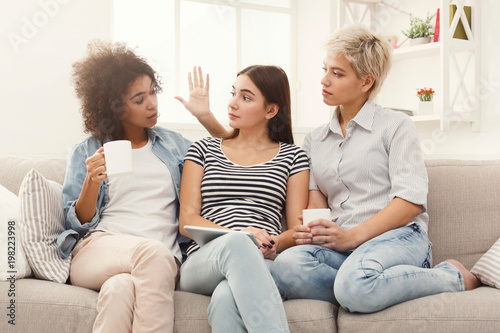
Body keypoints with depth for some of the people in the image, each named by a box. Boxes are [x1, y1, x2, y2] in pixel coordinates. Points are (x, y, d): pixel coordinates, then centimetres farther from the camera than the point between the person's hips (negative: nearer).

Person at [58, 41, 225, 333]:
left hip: (160, 259, 1)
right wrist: (92, 182, -9)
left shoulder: (173, 143, 22)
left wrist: (206, 116, 14)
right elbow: (78, 223, 10)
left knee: (120, 287, -38)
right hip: (97, 250, -1)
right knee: (153, 251, -37)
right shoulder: (87, 152, 15)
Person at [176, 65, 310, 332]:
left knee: (226, 298, -40)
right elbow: (187, 221, 8)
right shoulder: (203, 150, 21)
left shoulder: (292, 157, 20)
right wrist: (240, 236, -12)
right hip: (203, 259, 1)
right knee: (235, 245, -40)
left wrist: (275, 243, -14)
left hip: (262, 263, 0)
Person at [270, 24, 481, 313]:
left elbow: (411, 200, -4)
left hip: (399, 236, -2)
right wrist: (311, 229, -10)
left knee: (355, 284, -38)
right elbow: (316, 200, 15)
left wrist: (353, 235, -15)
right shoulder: (314, 140, 23)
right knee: (286, 266, -31)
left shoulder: (396, 125, 8)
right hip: (343, 247, 3)